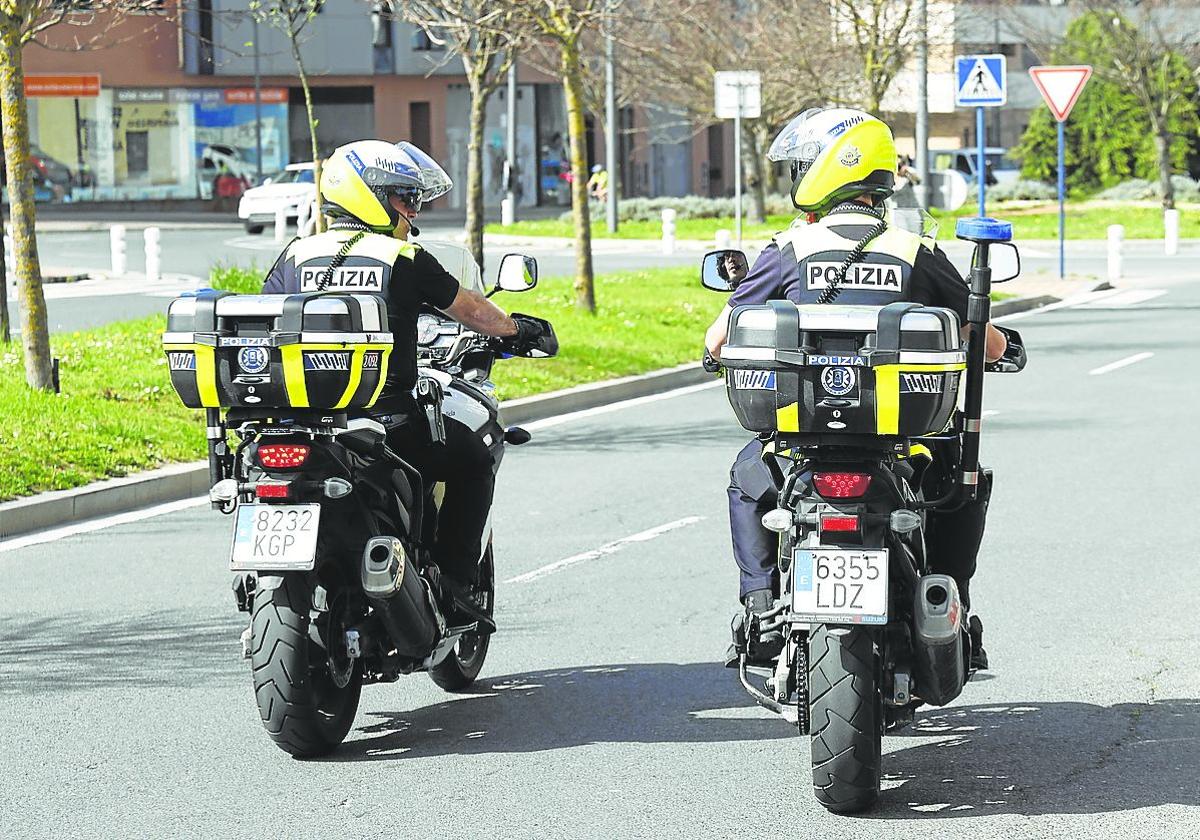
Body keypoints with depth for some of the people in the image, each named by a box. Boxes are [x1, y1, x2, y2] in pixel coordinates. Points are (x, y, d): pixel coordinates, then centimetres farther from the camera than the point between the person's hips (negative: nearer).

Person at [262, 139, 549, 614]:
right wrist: (514, 329, 32)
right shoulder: (405, 259, -2)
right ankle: (453, 580, 12)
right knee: (473, 461, 19)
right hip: (389, 421, -4)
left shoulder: (297, 254, 8)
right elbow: (470, 310, 11)